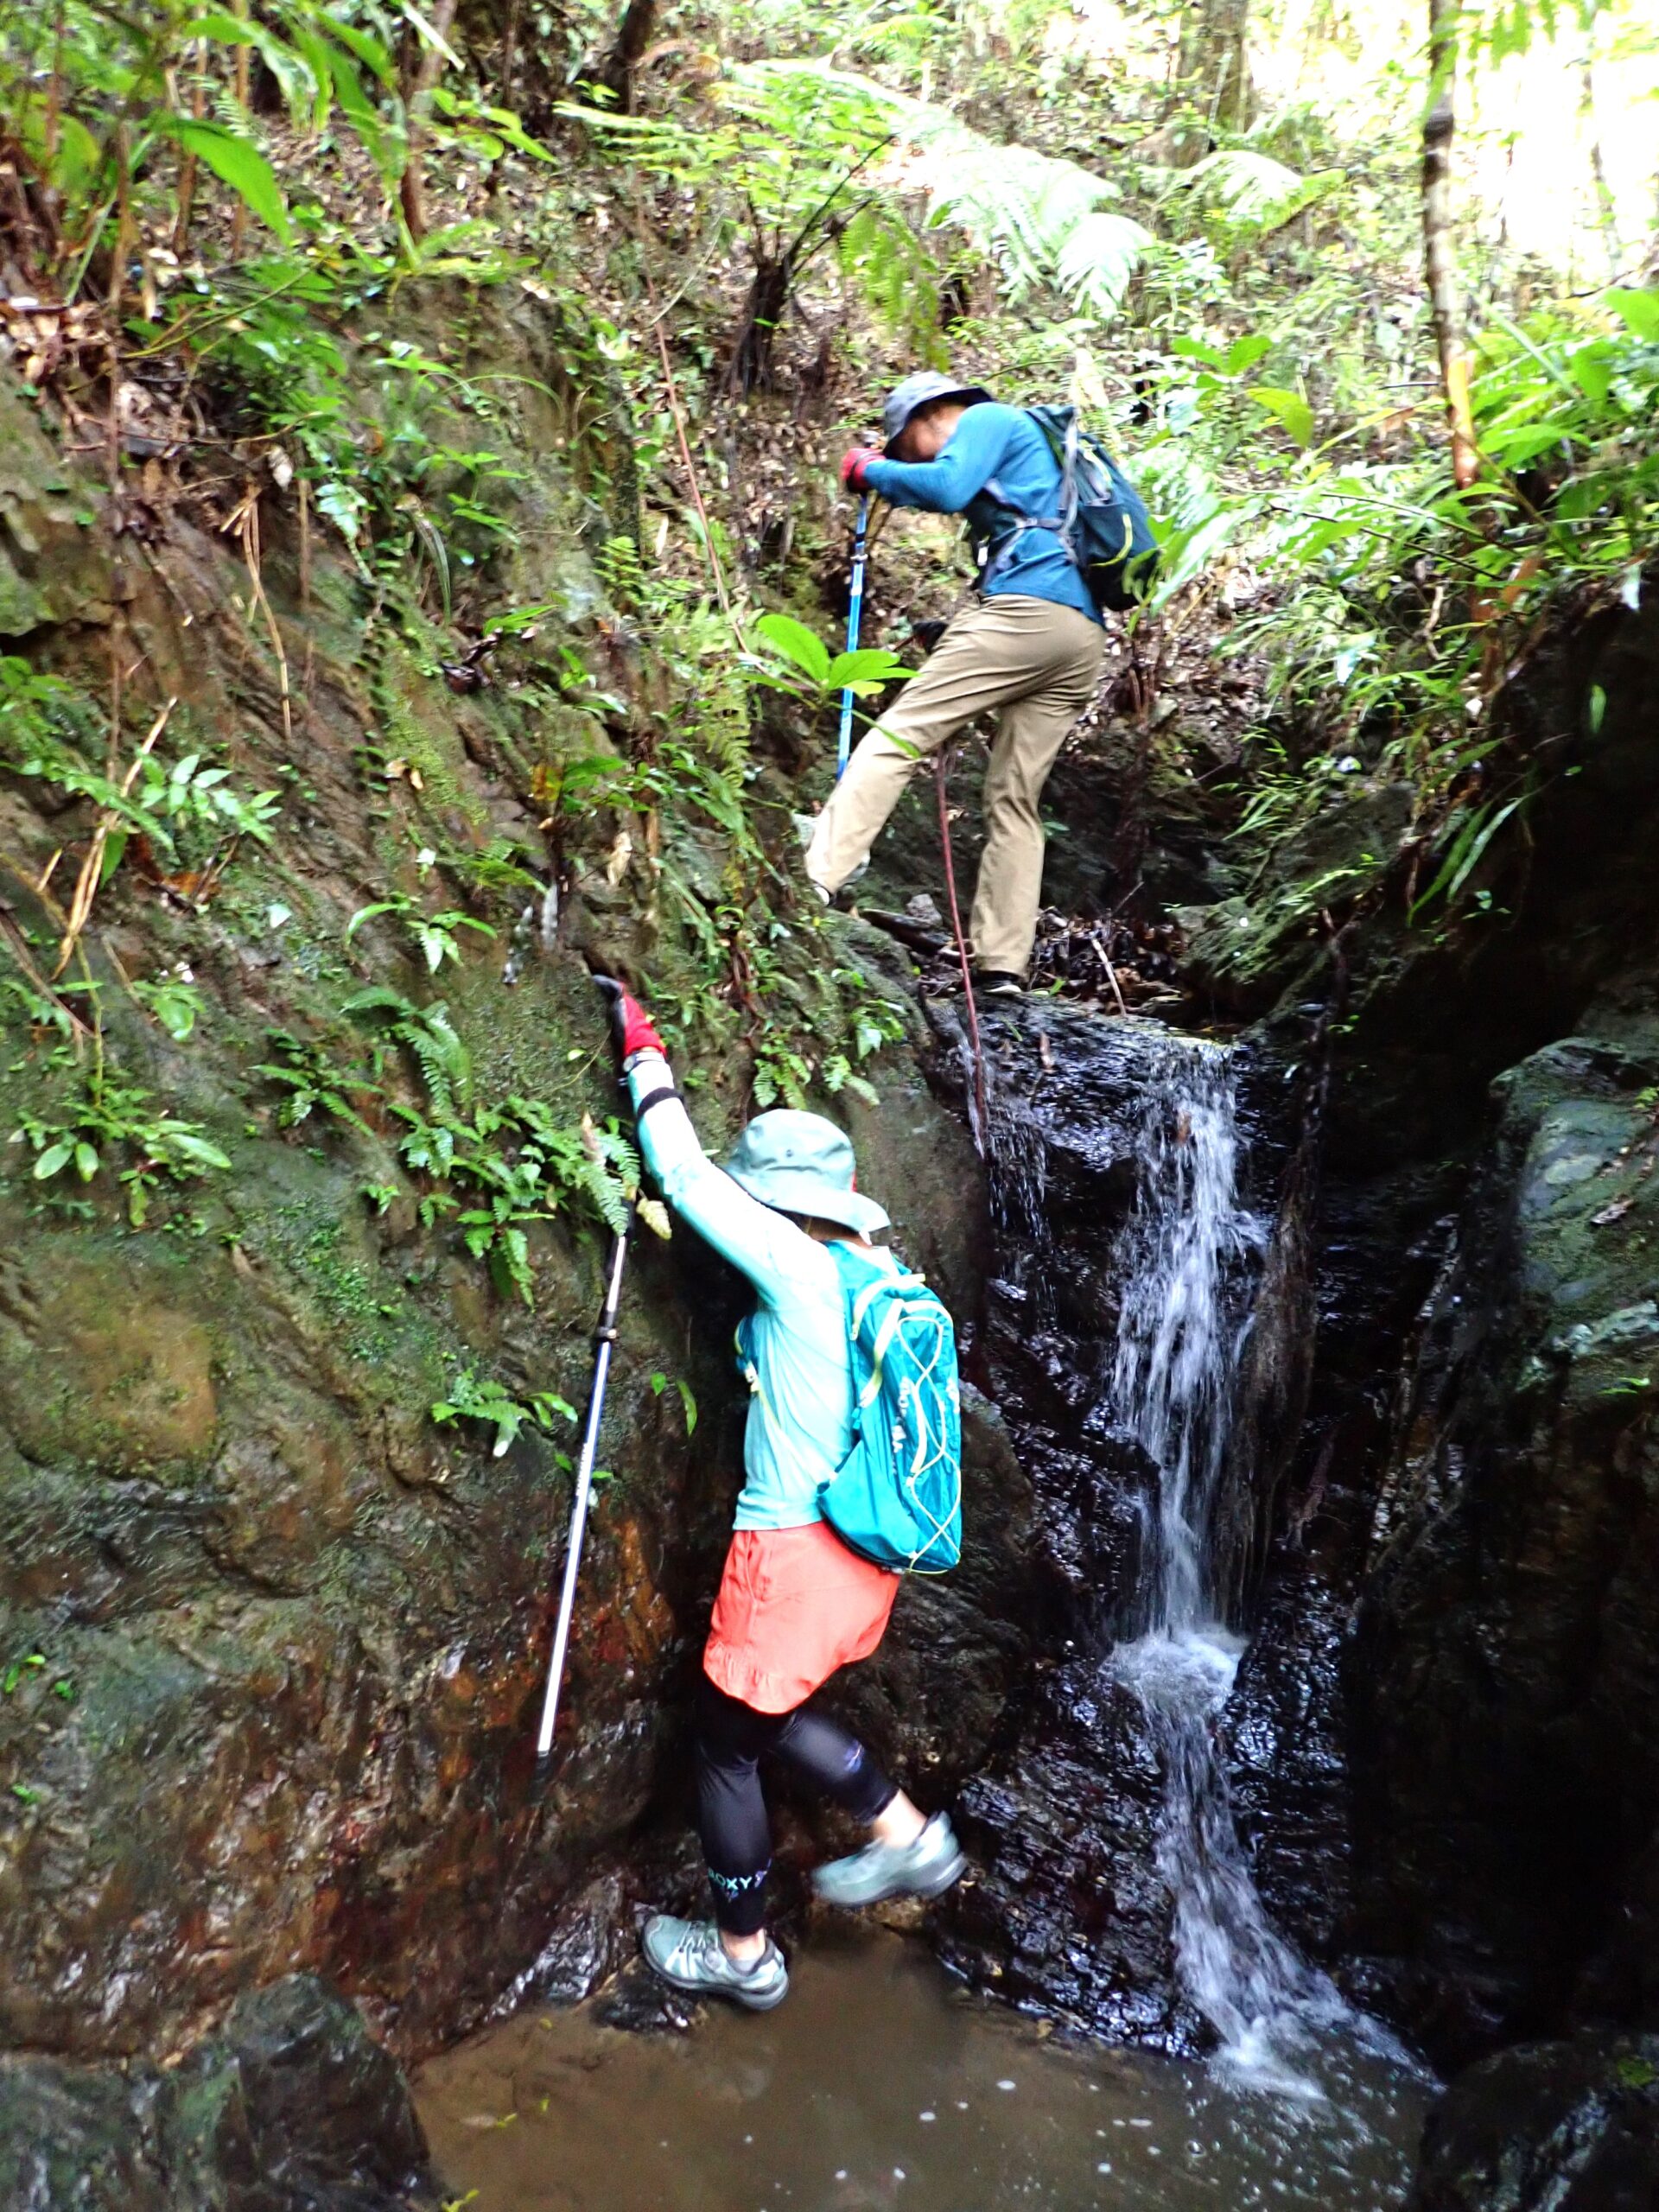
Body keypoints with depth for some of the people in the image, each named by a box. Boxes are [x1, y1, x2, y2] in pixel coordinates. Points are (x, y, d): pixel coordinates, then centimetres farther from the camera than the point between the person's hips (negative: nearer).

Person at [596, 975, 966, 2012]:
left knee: (726, 1744, 13)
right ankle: (909, 1838, 29)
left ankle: (743, 1954, 30)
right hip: (866, 1549, 8)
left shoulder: (799, 1266, -18)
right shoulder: (875, 1270, 3)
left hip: (795, 1552, -8)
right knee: (769, 1705, 28)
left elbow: (688, 1175, -14)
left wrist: (643, 1049, -3)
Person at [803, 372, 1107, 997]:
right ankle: (1002, 966, -1)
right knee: (1015, 800, 5)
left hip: (1026, 608, -9)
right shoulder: (1026, 443, 37)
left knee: (897, 736, -11)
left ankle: (811, 882, -22)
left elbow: (945, 488, -10)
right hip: (1083, 637, 9)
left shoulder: (989, 418, 9)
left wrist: (873, 470, 4)